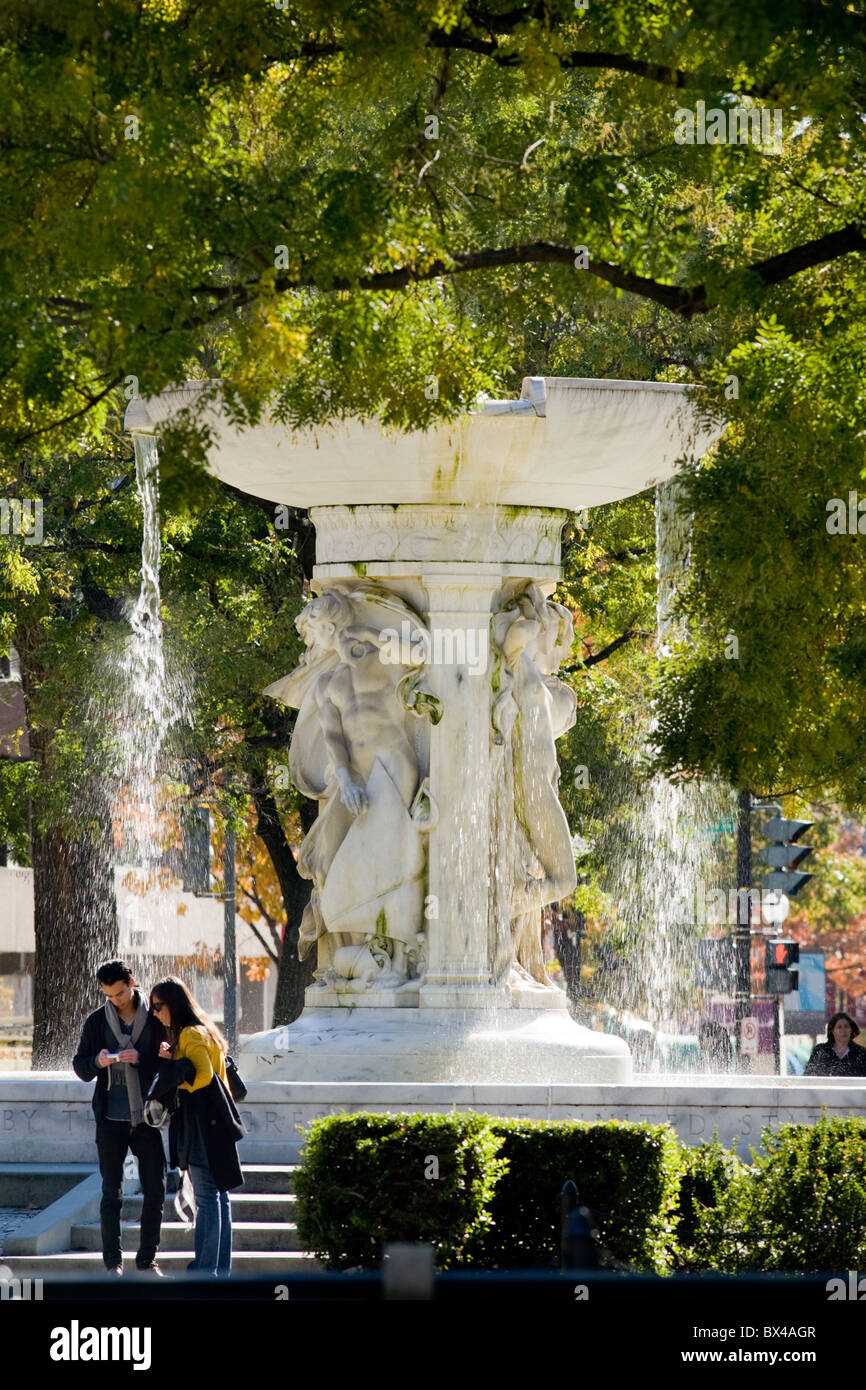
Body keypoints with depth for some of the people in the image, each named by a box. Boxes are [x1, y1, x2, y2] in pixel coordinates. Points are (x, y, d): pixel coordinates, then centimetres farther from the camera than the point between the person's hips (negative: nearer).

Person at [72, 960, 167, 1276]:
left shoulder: (155, 1019, 2)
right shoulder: (97, 1022, 4)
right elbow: (80, 1066, 6)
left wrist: (141, 1059, -17)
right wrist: (98, 1062, -16)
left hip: (146, 1118, 0)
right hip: (111, 1120, 0)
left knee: (155, 1190, 1)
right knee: (112, 1192, 2)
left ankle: (147, 1259, 12)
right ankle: (113, 1260, 9)